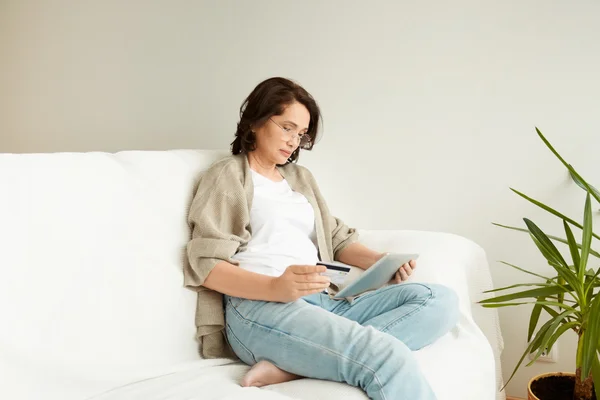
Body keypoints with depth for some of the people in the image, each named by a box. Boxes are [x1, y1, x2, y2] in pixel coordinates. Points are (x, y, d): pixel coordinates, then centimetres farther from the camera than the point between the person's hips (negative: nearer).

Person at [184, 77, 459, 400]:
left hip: (321, 301, 9)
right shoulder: (227, 175, 8)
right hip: (257, 305, -9)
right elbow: (206, 264, -5)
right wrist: (275, 288, -24)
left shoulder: (301, 177, 30)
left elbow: (336, 239, 25)